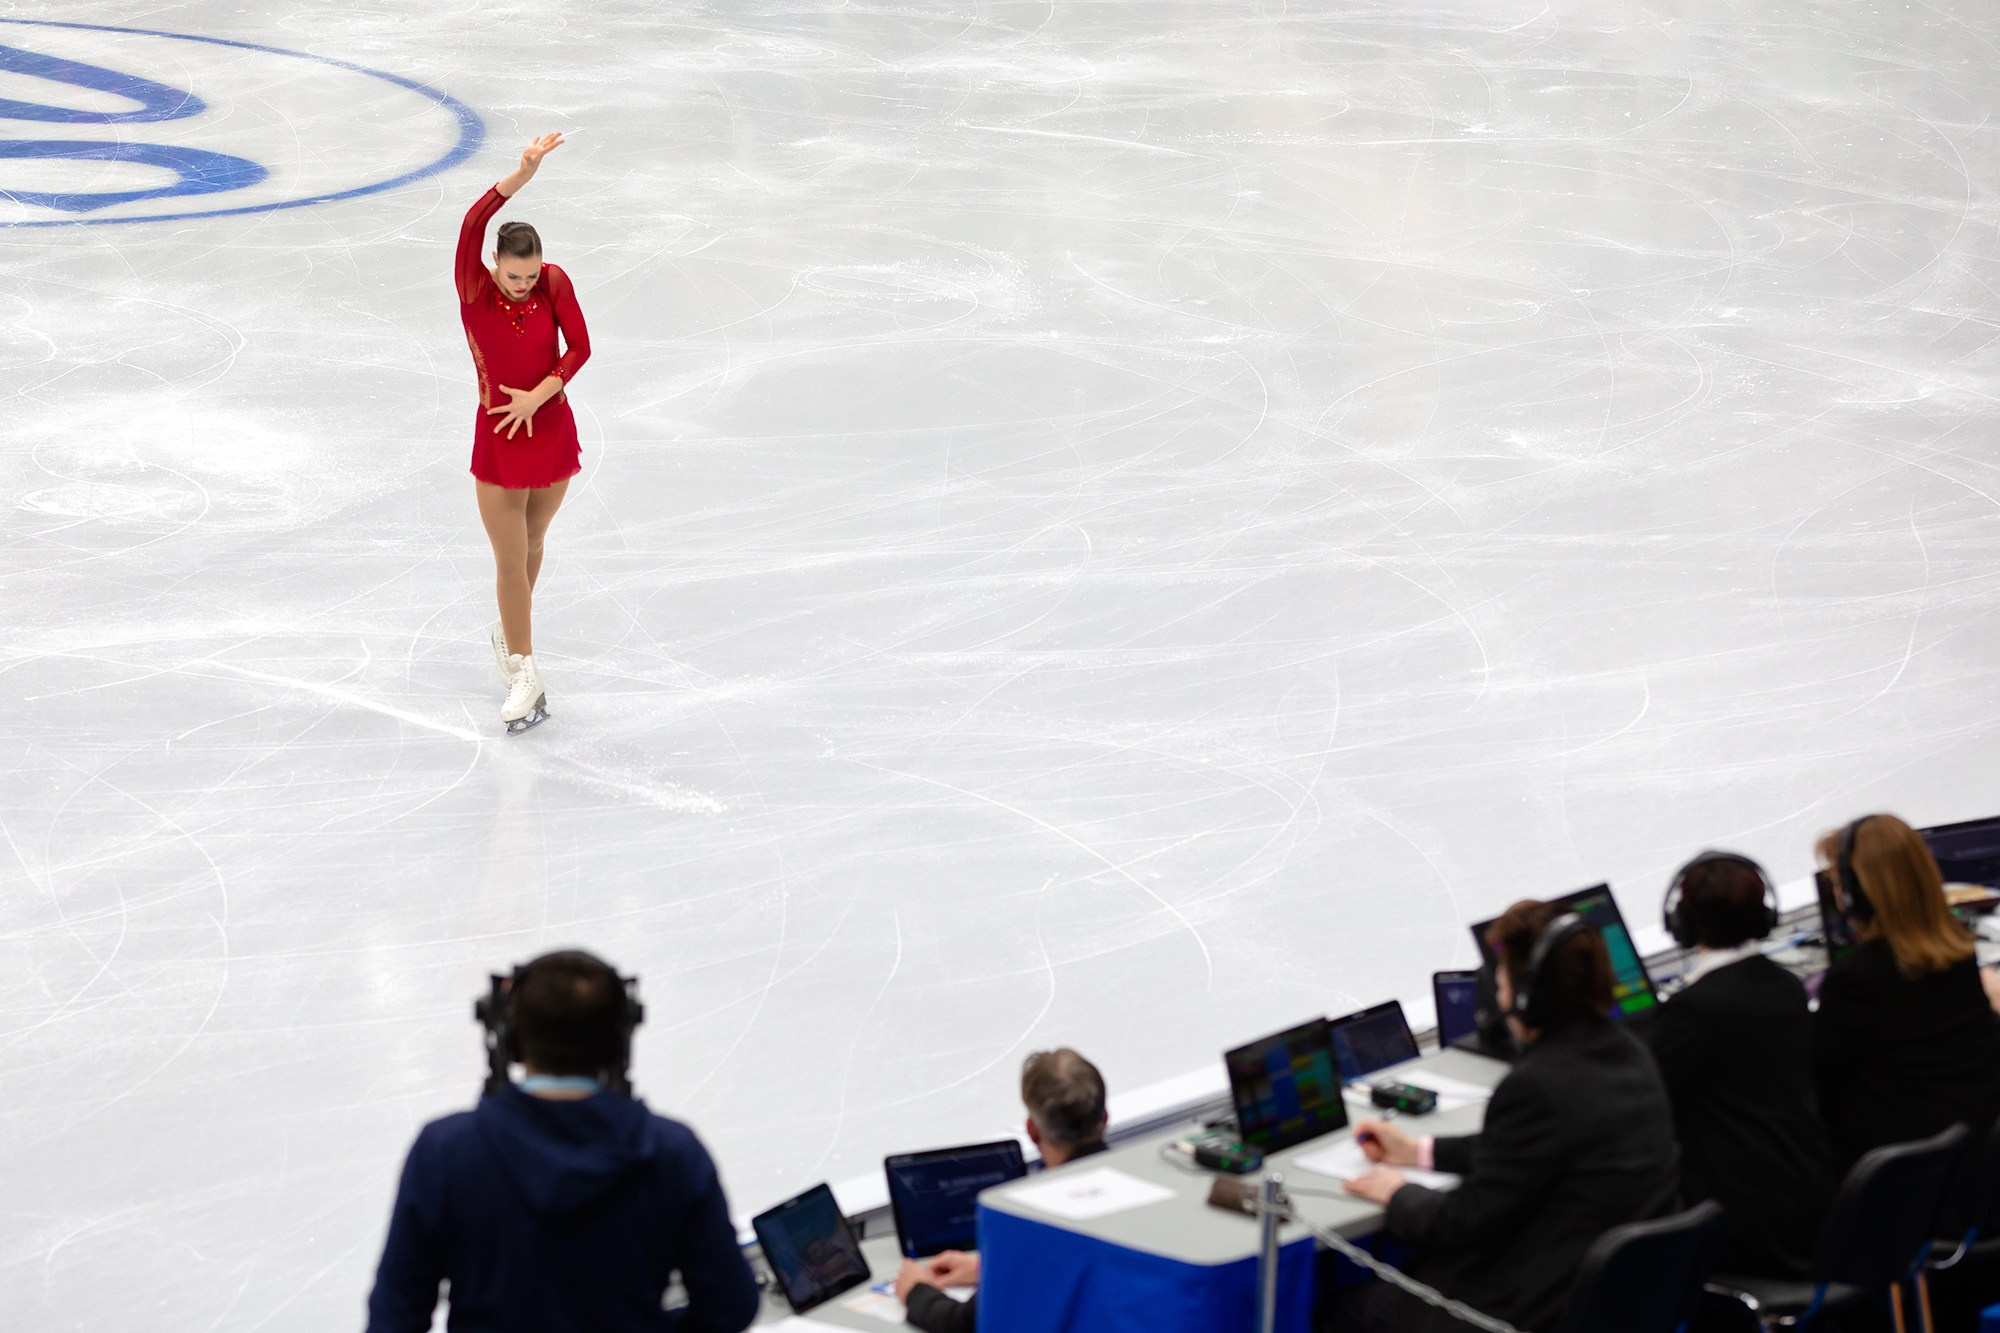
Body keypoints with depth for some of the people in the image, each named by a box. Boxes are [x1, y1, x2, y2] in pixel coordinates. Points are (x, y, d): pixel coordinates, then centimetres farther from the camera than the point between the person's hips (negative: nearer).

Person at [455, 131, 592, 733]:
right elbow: (472, 224, -30)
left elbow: (579, 346, -11)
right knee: (510, 561, -2)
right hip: (498, 436, -2)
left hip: (551, 429, 3)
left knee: (531, 544, 20)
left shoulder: (554, 282, -8)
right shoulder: (475, 289, -14)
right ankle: (524, 672, 3)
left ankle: (511, 632, 42)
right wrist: (521, 176, -40)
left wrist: (537, 396, -22)